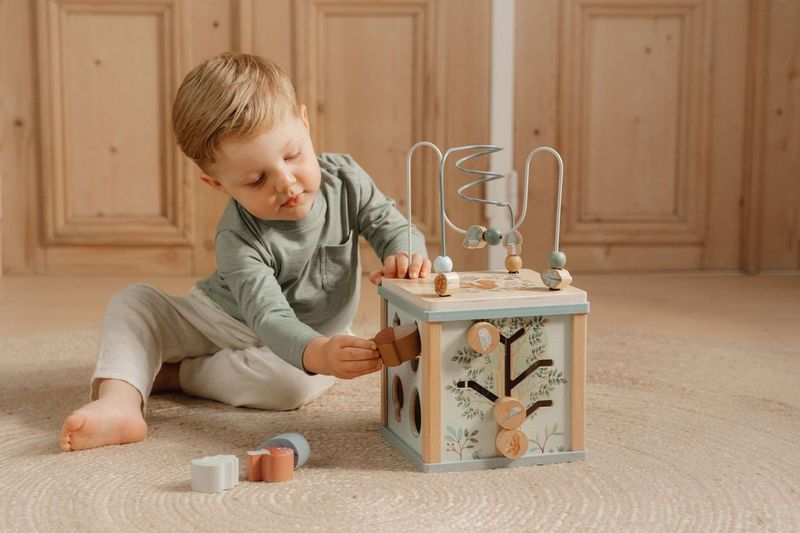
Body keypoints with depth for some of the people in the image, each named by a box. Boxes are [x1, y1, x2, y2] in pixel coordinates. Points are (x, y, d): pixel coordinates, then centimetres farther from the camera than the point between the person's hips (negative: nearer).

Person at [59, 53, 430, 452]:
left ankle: (171, 372, -16)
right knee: (132, 300, -17)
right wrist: (317, 355, -62)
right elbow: (270, 318, -40)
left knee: (293, 383, -36)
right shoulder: (239, 240, -31)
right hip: (226, 322, -1)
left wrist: (405, 254, -35)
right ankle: (120, 402, -38)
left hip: (315, 338, 1)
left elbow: (392, 227, -8)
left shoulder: (345, 179, -18)